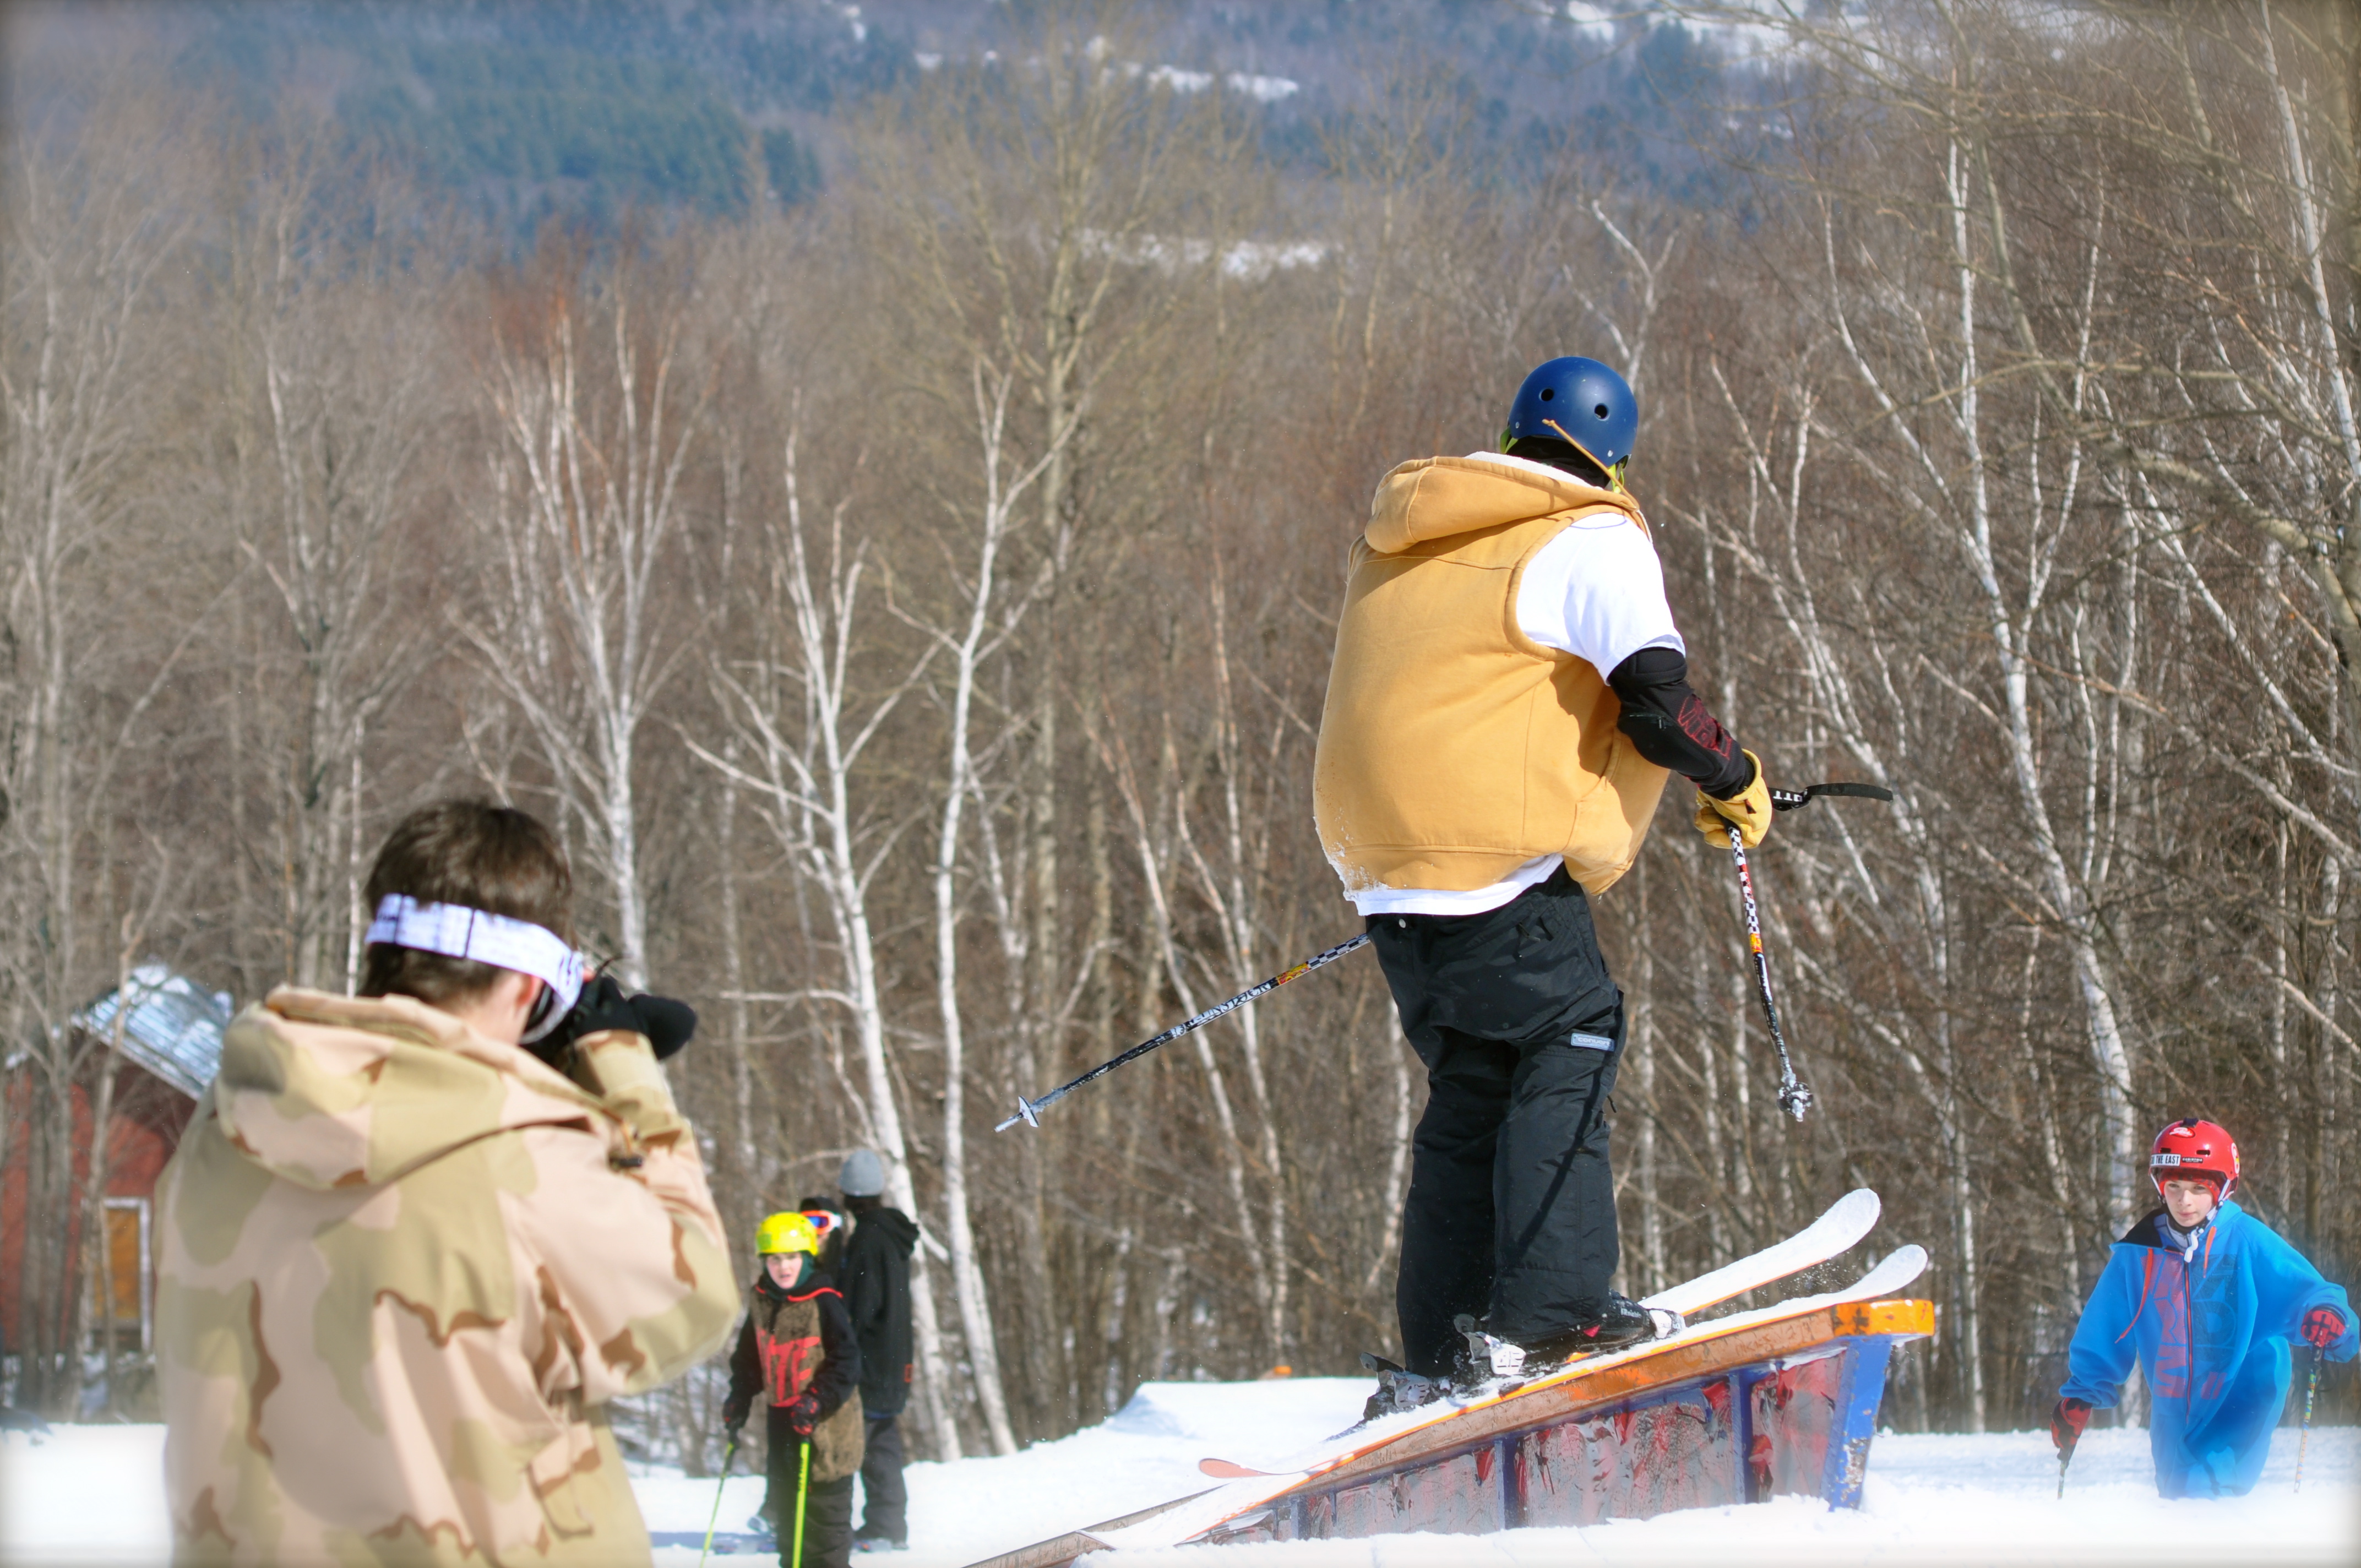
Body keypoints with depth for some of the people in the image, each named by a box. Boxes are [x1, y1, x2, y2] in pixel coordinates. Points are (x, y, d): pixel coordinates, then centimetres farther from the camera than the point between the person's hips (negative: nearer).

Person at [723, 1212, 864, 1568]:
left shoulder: (824, 1302, -13)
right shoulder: (762, 1304, 6)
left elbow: (847, 1362, -14)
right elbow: (748, 1359, 20)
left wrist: (818, 1401, -22)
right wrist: (739, 1399, 8)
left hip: (827, 1423, -7)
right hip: (781, 1417, 7)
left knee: (825, 1509, -3)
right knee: (785, 1506, 11)